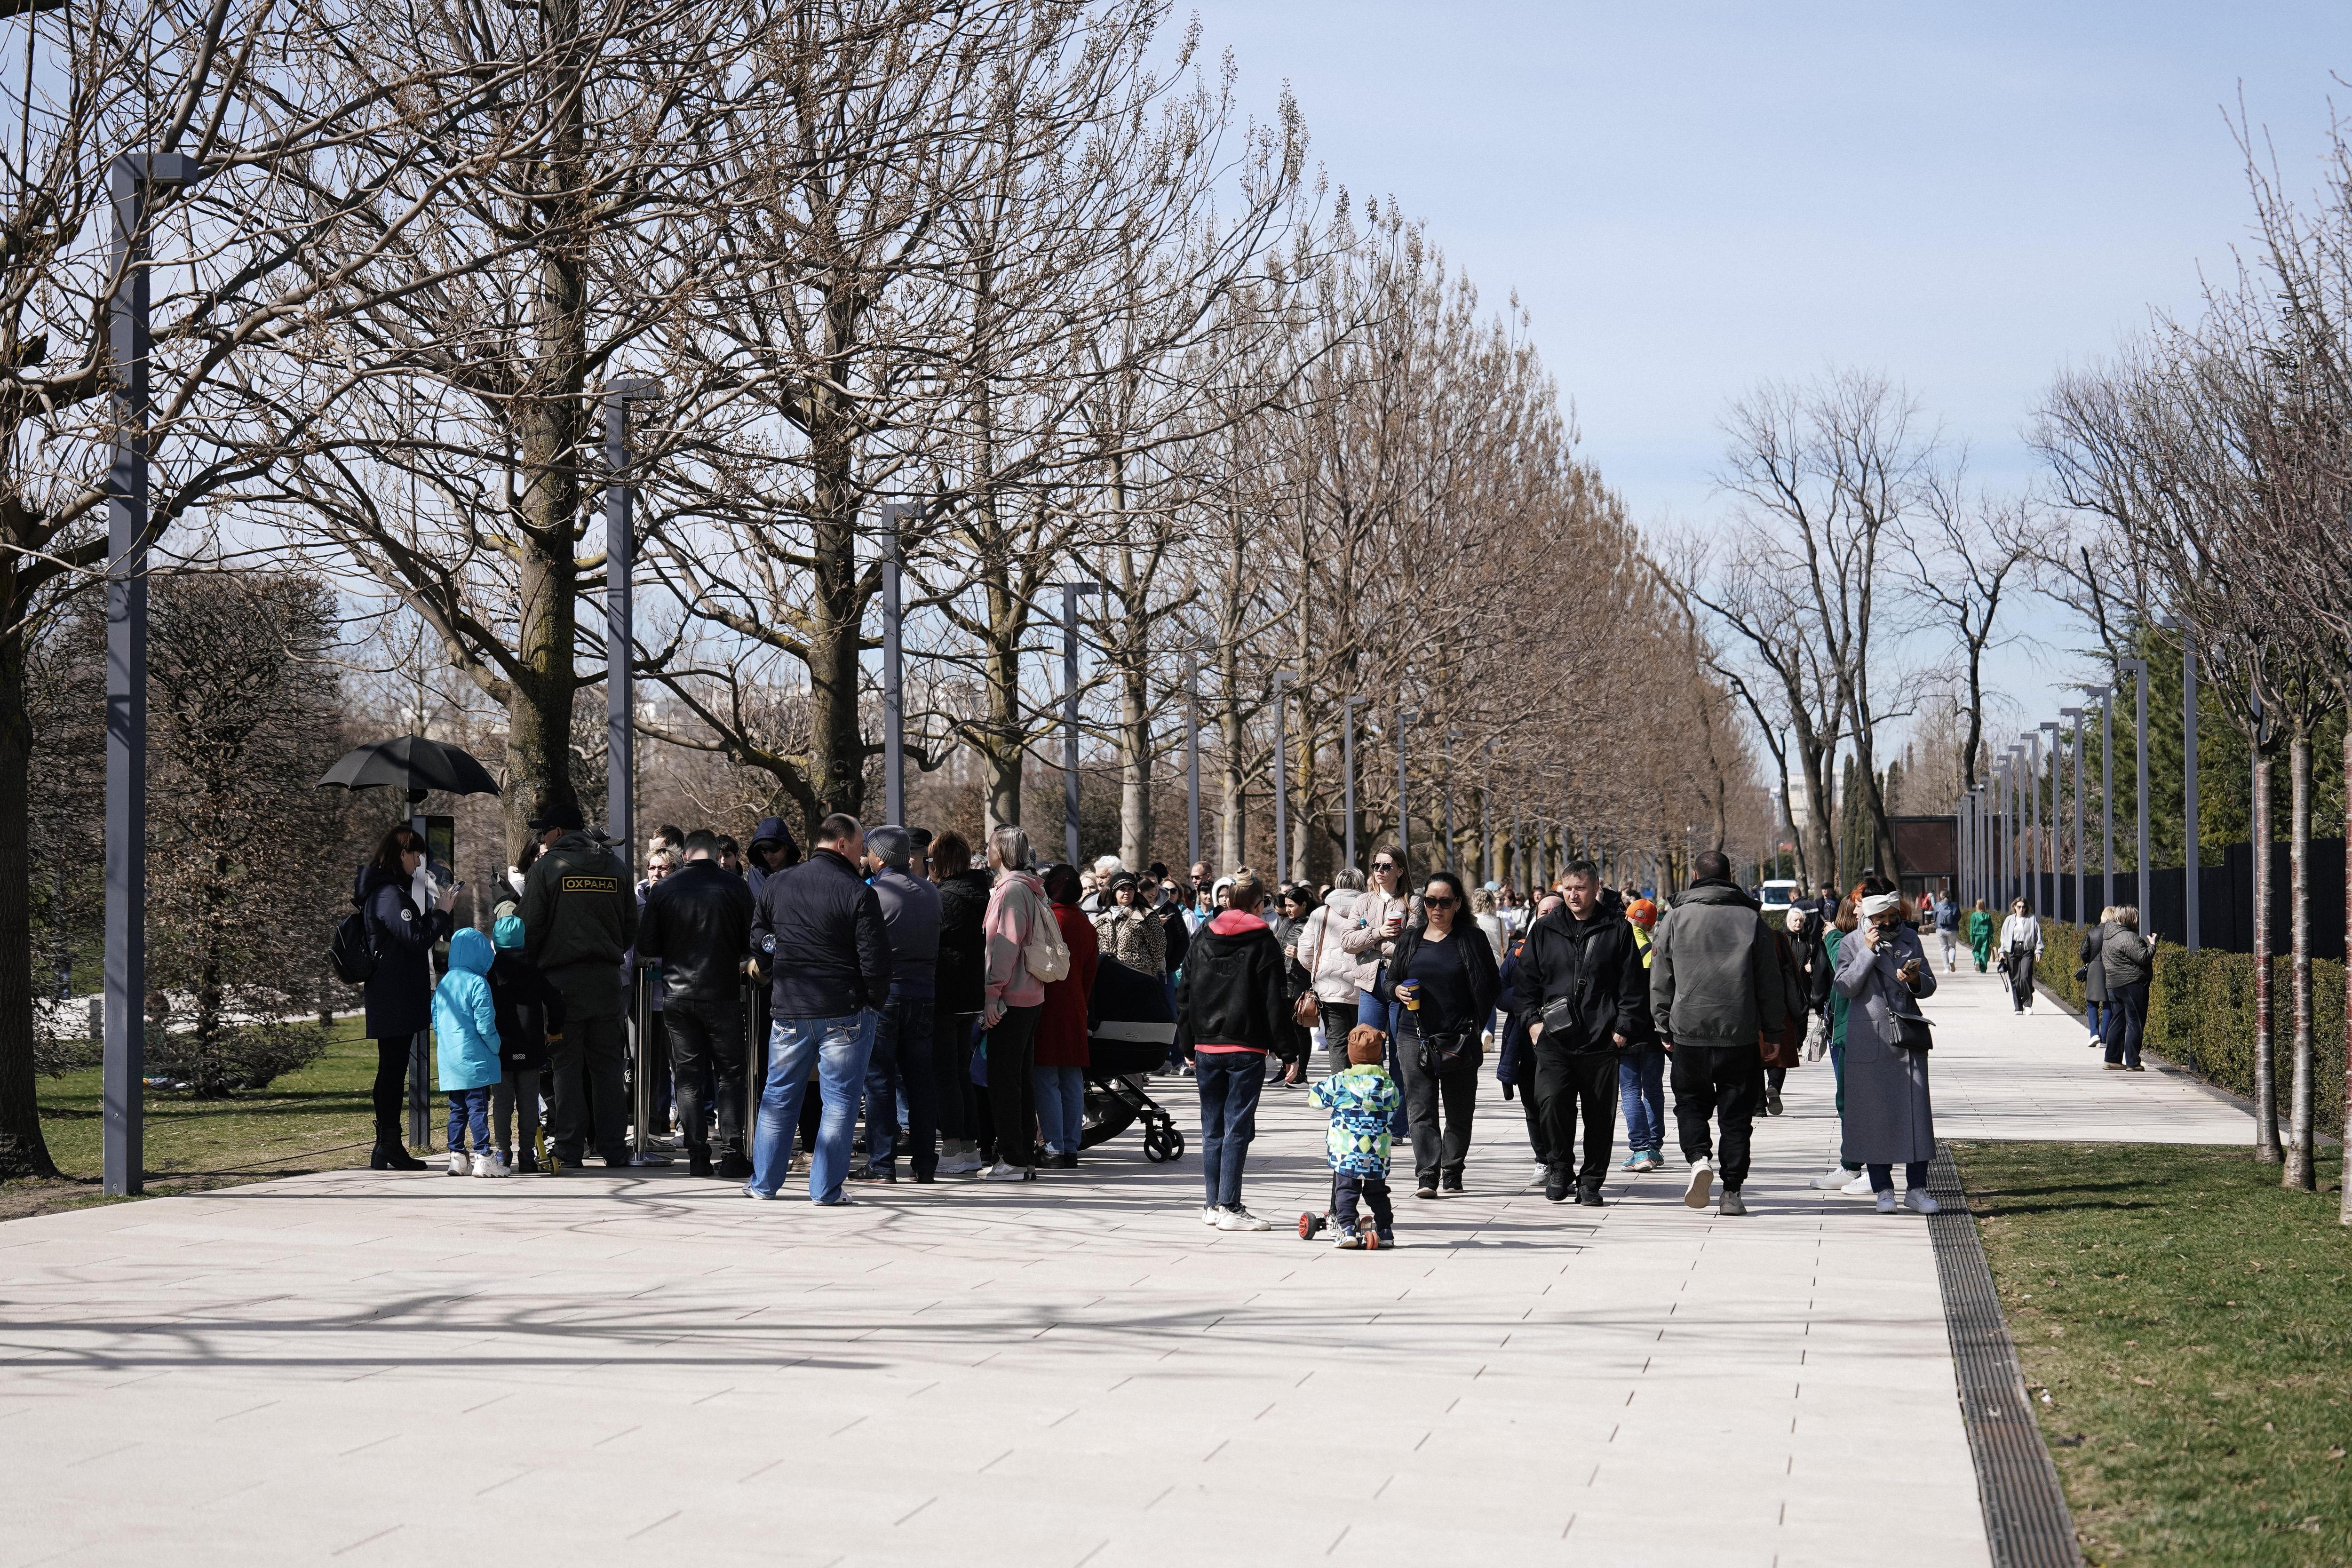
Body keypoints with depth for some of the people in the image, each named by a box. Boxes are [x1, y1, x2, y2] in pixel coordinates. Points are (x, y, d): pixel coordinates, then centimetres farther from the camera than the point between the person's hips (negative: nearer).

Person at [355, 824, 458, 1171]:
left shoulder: (384, 890, 17)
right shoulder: (391, 893, -16)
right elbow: (417, 939, -20)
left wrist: (434, 912, 12)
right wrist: (441, 913, -7)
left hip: (388, 1000, 11)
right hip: (396, 1001, -11)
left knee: (392, 1071, 12)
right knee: (392, 1070, -7)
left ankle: (389, 1147, 16)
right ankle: (388, 1149, -5)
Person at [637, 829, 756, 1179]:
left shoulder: (663, 889, -2)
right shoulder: (734, 888, -5)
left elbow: (645, 949, 1)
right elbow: (752, 943, 1)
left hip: (677, 996, 1)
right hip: (723, 993, -1)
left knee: (688, 1077, 7)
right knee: (729, 1074, 7)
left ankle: (698, 1156, 3)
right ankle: (731, 1153, 0)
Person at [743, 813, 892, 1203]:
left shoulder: (776, 883, 3)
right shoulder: (858, 893, -13)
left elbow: (757, 938, 12)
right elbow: (875, 958, -13)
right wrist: (875, 1003, 2)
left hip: (788, 1009, 5)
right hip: (845, 1011, -4)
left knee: (779, 1094, 16)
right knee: (840, 1099, 4)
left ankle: (764, 1182, 21)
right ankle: (826, 1189, 3)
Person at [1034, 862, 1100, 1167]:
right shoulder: (1087, 926, 9)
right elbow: (1090, 973, 14)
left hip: (1047, 1006, -7)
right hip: (1075, 1010, 7)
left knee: (1046, 1081, -3)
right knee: (1072, 1082, 9)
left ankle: (1054, 1149, -6)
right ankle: (1071, 1148, 11)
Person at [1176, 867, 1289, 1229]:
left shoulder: (1203, 938, 8)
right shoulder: (1261, 941, -5)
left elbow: (1184, 993, 11)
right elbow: (1275, 999, -6)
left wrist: (1190, 1047, 16)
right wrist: (1284, 1048, -2)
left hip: (1207, 1046, 4)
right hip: (1247, 1049, -4)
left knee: (1212, 1128, 11)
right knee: (1238, 1127, -3)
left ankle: (1213, 1204, 14)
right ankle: (1229, 1207, -7)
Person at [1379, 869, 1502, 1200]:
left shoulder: (1473, 939, 2)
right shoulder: (1411, 940, 11)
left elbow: (1492, 986, 2)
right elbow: (1388, 981, 18)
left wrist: (1475, 1027, -6)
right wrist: (1397, 991, -6)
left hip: (1460, 1039, -1)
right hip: (1415, 1036, 1)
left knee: (1460, 1111, 6)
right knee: (1421, 1110, -8)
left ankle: (1452, 1173, 18)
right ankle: (1427, 1176, -14)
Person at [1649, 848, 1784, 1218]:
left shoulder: (1676, 916, 2)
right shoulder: (1752, 918, 3)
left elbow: (1660, 978, 4)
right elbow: (1770, 981, 4)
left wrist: (1664, 1028, 10)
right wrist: (1774, 1031, 10)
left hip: (1689, 1031, 0)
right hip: (1740, 1034, 0)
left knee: (1691, 1102, 14)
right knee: (1736, 1112, 7)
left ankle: (1699, 1157, -13)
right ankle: (1732, 1192, 4)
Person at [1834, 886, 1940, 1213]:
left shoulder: (1910, 939, 11)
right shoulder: (1852, 944, 2)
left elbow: (1929, 987, 12)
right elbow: (1846, 987, -9)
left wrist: (1915, 979, -10)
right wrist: (1868, 952, -15)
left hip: (1908, 1038, 2)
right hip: (1870, 1041, -2)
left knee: (1916, 1111, -3)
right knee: (1875, 1112, -1)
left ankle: (1916, 1188, 3)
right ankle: (1883, 1189, 8)